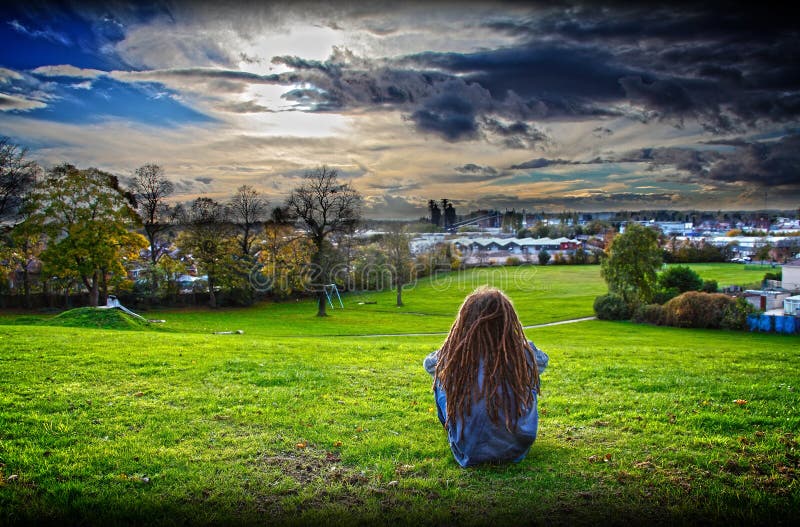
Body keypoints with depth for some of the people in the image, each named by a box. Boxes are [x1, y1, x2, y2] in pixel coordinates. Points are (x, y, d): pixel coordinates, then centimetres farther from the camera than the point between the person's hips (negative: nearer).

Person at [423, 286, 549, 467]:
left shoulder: (450, 357, -19)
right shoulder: (525, 354, -18)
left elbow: (428, 363, 8)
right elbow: (543, 360, 9)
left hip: (469, 451, 0)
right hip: (517, 449, 1)